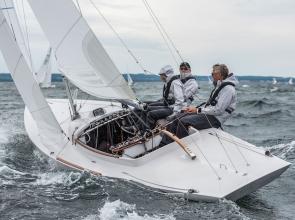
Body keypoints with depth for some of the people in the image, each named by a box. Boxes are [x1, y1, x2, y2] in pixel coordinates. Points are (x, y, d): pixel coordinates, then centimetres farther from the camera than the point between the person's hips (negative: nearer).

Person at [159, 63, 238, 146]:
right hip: (209, 114, 10)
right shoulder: (219, 85, 17)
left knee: (183, 121, -26)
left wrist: (198, 110, -14)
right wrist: (195, 109, 6)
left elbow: (218, 110, -21)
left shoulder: (228, 88, -15)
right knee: (176, 119, -2)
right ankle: (163, 146, -2)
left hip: (215, 119, -10)